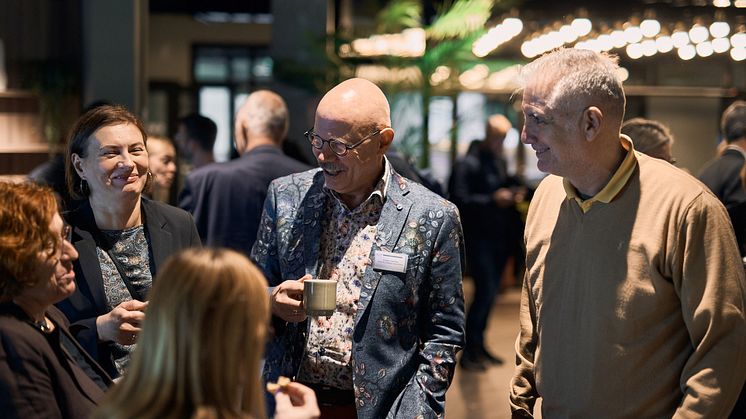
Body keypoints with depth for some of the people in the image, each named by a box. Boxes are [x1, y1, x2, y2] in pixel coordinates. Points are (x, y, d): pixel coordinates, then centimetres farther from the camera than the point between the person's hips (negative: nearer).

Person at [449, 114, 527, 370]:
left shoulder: (500, 162, 13)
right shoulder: (468, 164, -11)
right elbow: (459, 200, -18)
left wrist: (515, 192, 4)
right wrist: (493, 199, -23)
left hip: (499, 237, 8)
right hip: (478, 238, -8)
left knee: (490, 292, 12)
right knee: (485, 291, -12)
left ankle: (479, 346, 23)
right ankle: (468, 352, -3)